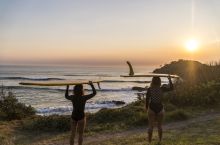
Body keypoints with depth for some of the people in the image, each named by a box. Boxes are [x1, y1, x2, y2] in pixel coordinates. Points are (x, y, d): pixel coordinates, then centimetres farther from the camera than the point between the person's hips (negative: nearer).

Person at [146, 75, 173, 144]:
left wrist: (147, 108, 8)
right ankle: (160, 141, 24)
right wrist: (170, 80, 14)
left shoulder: (149, 89, -11)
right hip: (160, 108, 1)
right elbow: (171, 88, 4)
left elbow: (147, 99, -6)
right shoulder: (162, 89, -9)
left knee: (151, 126, 6)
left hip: (151, 108, -1)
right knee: (159, 126, 16)